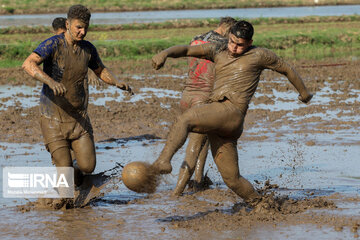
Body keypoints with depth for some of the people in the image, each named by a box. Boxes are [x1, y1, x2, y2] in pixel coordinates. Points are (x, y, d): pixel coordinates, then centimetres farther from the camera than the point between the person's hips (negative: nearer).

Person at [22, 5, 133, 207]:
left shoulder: (88, 49, 2)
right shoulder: (53, 45, -16)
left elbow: (101, 71, 21)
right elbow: (29, 64, -32)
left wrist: (118, 83, 0)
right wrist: (50, 81, -49)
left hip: (79, 118, 4)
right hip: (53, 117, -4)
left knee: (88, 166, -7)